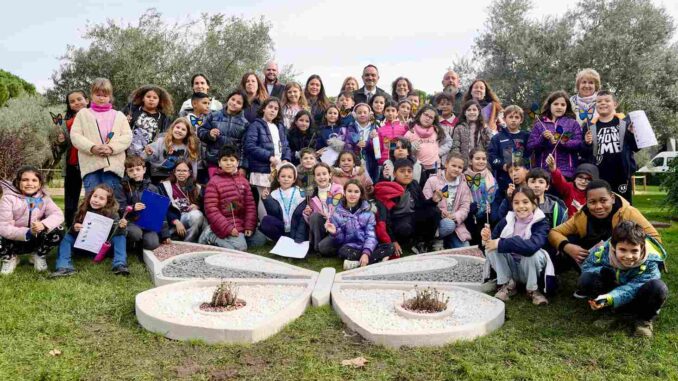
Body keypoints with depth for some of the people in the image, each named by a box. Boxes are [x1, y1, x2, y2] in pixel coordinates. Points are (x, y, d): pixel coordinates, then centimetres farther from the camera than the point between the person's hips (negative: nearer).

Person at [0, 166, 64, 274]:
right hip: (14, 240, -2)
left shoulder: (43, 197, -6)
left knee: (58, 231, -25)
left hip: (36, 240, 2)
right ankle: (10, 258, 4)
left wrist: (43, 224, -41)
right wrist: (27, 232, -38)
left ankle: (39, 256, 4)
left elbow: (58, 215, -19)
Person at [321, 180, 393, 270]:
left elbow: (371, 235, -6)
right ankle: (377, 259, -28)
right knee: (344, 251, -36)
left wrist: (366, 253, -23)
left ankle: (357, 263, -28)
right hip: (349, 247, -1)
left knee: (389, 247, -23)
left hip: (365, 247, 2)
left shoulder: (367, 212, 0)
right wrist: (335, 233, -22)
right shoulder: (337, 213, 1)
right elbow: (340, 239, 1)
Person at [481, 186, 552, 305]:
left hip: (530, 269, -3)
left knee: (534, 253, -34)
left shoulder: (541, 223, -18)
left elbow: (532, 245, -38)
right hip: (510, 268, 3)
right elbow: (494, 241, -3)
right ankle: (508, 285, -5)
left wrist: (501, 243, -35)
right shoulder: (507, 220, -5)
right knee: (491, 248, -20)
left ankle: (532, 289, -8)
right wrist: (487, 238, -28)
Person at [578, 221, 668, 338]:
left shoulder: (650, 262, -29)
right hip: (611, 287, 1)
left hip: (635, 298, -1)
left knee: (658, 287, -34)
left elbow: (633, 288, -34)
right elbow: (587, 266, -9)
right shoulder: (602, 251, -25)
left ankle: (644, 319, -7)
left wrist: (609, 298, -52)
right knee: (585, 280, -27)